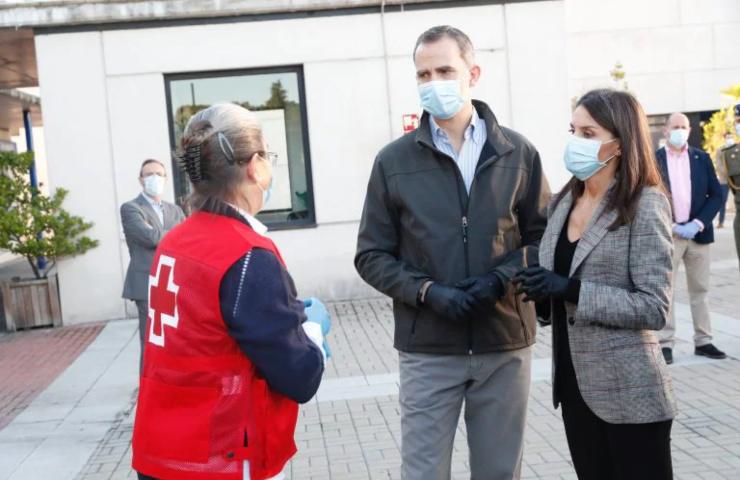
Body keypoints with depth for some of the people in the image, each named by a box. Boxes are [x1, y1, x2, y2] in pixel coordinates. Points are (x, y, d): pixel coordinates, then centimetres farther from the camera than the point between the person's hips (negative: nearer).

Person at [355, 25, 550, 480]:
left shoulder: (518, 153, 3)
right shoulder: (394, 161, 1)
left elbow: (543, 236, 6)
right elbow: (372, 256, 2)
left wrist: (501, 279, -12)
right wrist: (428, 292, -14)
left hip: (506, 344, 1)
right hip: (428, 349, -1)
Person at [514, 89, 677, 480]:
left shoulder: (645, 205, -12)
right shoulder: (562, 203, 7)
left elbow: (654, 308, -17)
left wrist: (570, 290, -23)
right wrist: (542, 291, -3)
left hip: (629, 393, -6)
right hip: (575, 386, 6)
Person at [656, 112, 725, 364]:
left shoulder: (702, 158, 7)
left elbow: (716, 195, 5)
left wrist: (698, 224, -9)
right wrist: (673, 227, -11)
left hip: (698, 232, 3)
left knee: (700, 289, 9)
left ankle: (703, 341, 16)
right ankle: (665, 343, 3)